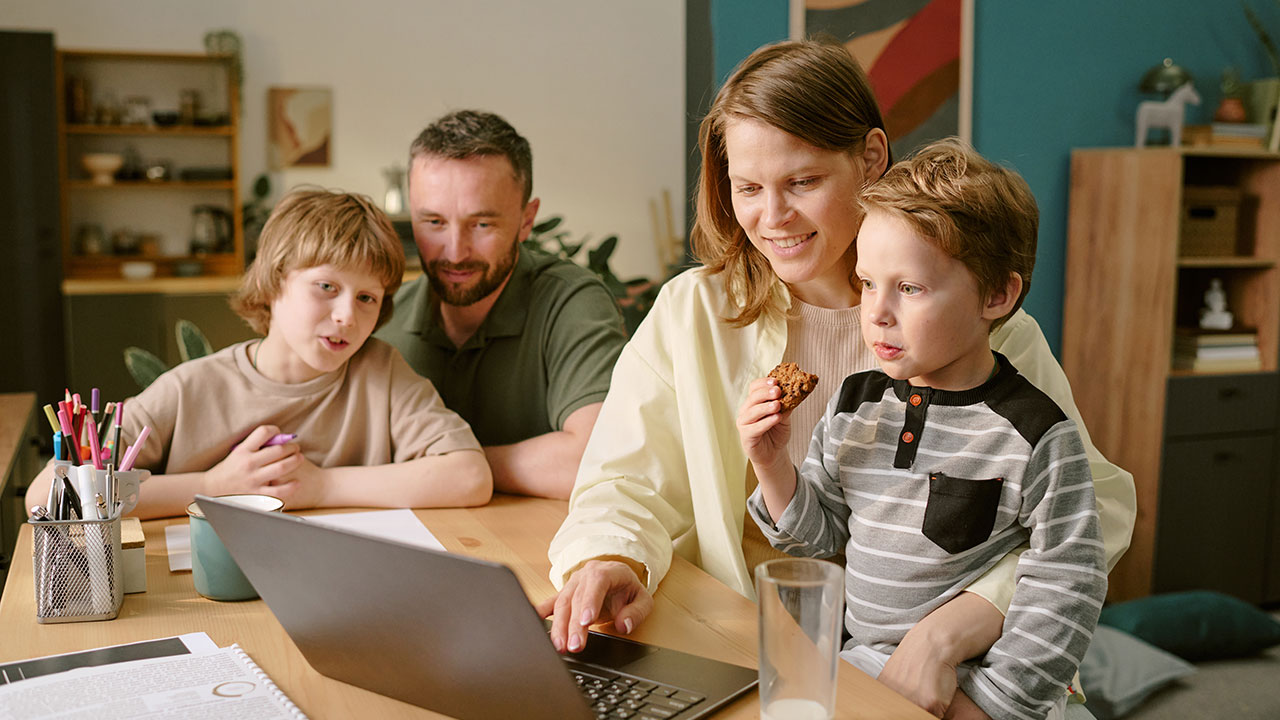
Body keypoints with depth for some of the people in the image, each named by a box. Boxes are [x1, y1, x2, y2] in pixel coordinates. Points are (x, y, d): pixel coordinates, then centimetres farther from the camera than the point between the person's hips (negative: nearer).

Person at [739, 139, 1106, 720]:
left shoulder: (1038, 437, -12)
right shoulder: (854, 404, 3)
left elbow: (1065, 587, -8)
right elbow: (820, 536, 9)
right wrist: (773, 466, -7)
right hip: (855, 663, 4)